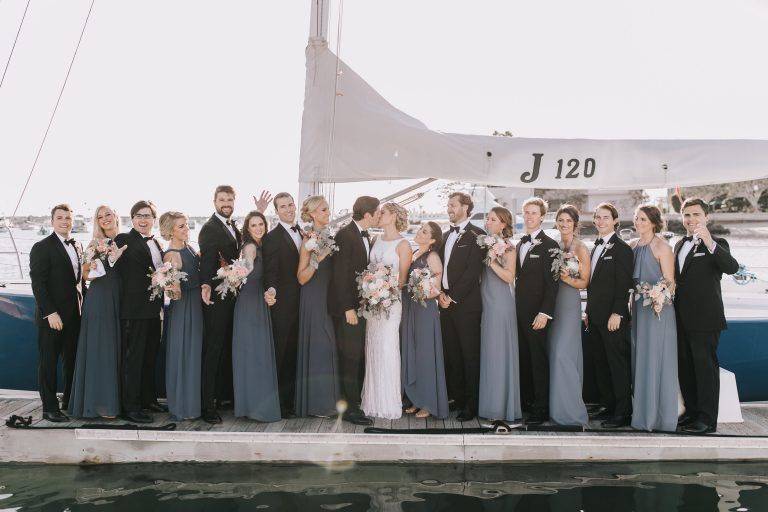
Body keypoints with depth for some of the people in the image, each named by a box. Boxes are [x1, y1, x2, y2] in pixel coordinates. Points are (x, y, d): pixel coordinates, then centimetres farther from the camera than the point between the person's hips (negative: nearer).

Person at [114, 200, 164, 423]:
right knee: (133, 357, -2)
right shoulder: (123, 239, -6)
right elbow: (119, 273, -13)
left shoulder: (156, 243, 15)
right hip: (134, 308, -7)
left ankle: (148, 400, 28)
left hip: (153, 308, 8)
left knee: (150, 356, 16)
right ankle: (130, 407, 5)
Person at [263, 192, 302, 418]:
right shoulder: (272, 238, -8)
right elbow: (270, 273, -13)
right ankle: (277, 403, 10)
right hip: (283, 305, -6)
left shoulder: (303, 233, 12)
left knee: (294, 353, 15)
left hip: (301, 304, 6)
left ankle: (290, 398, 26)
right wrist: (272, 295, -26)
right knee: (280, 353, 1)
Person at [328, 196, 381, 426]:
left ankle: (356, 400, 23)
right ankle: (350, 408, 4)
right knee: (350, 357, -4)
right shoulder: (345, 235, -15)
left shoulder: (366, 236, 13)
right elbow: (340, 274, -18)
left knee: (359, 356, 13)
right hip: (347, 306, -9)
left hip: (360, 305, 9)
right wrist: (348, 308, -19)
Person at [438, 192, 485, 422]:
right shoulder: (446, 235, 18)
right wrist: (440, 292, 2)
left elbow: (473, 270, -13)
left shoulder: (476, 235, -6)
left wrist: (452, 297, -13)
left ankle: (471, 405, 6)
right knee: (451, 354, 10)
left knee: (470, 355, -1)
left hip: (466, 304, -7)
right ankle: (456, 398, 20)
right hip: (446, 302, 7)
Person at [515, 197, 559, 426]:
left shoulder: (549, 245, -7)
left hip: (537, 312, -7)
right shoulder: (520, 244, 16)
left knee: (538, 360, -1)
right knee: (523, 358, 11)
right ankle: (526, 401, 22)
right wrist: (515, 307, 12)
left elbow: (552, 283, -11)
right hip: (519, 310, 7)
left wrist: (544, 313, -17)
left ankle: (541, 409, 7)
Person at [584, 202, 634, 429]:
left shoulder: (621, 248, -9)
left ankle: (623, 412, 4)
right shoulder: (596, 247, 16)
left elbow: (624, 284, -15)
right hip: (595, 316, 9)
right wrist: (588, 311, 17)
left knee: (618, 363, -3)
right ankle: (608, 405, 24)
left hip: (612, 316, -9)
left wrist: (617, 313, -19)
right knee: (599, 361, 13)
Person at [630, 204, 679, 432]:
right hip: (638, 307, 7)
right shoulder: (632, 246, 11)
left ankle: (659, 416, 8)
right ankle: (642, 411, 22)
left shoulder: (662, 247, -9)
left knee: (656, 360, -2)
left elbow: (670, 282, -10)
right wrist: (629, 304, 7)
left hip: (658, 308, -7)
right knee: (639, 359, 11)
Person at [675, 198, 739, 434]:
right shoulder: (679, 244, 14)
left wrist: (710, 243, -40)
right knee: (685, 366, 15)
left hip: (704, 318, -7)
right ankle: (692, 411, 28)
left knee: (705, 366, -2)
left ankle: (707, 418, 6)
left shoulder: (716, 244, -7)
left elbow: (732, 267, -27)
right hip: (682, 318, 7)